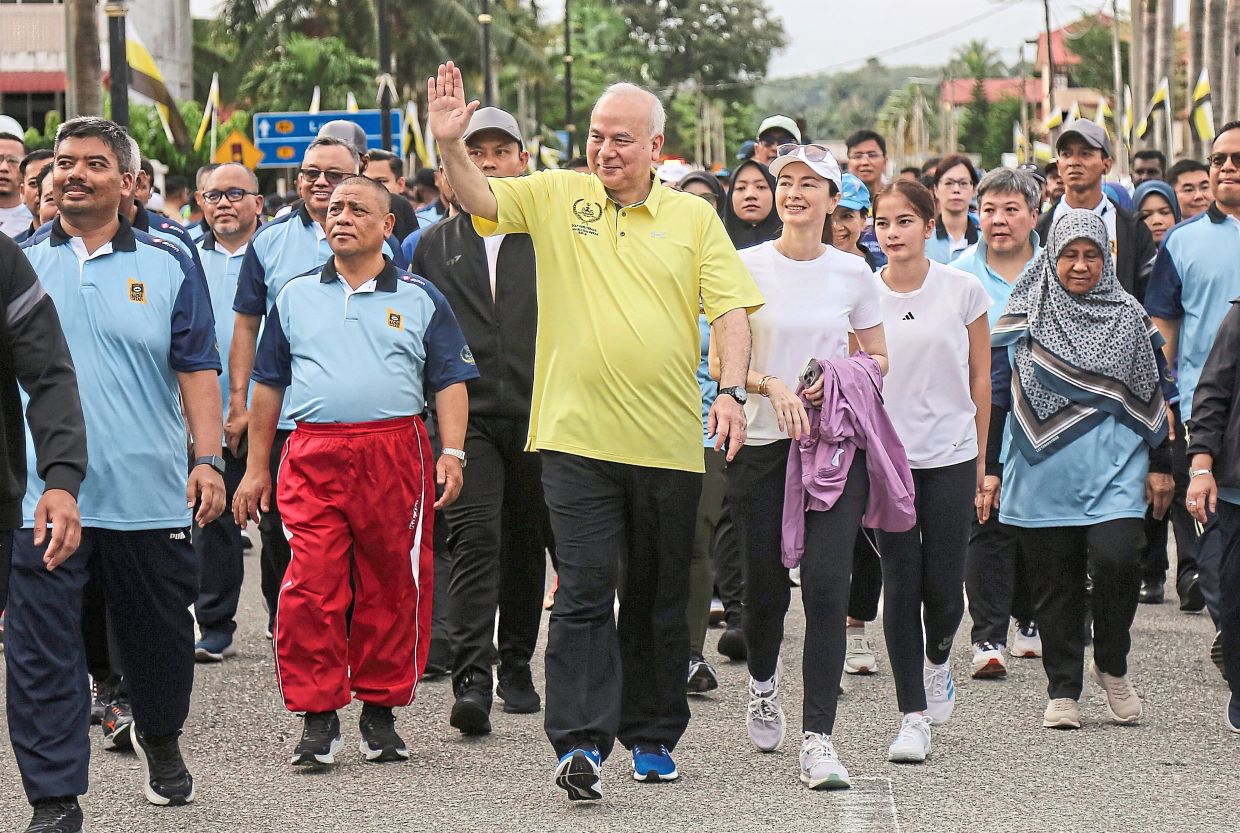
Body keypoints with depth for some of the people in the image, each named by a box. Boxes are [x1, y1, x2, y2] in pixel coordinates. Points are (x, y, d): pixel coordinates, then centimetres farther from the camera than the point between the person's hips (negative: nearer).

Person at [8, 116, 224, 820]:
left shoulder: (167, 266, 4)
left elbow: (197, 368, 3)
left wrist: (208, 458, -7)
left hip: (150, 495, 1)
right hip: (40, 494, 0)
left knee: (159, 637, 15)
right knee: (42, 654, -6)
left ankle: (161, 742, 42)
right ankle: (55, 801, -4)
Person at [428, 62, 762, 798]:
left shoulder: (694, 217, 6)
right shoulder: (557, 196, 6)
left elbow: (732, 308, 2)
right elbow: (482, 200, -7)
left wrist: (732, 388, -11)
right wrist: (452, 146, -25)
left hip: (667, 441, 1)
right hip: (578, 435, -1)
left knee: (660, 597, 11)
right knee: (585, 591, -9)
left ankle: (653, 736, 24)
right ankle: (581, 742, -11)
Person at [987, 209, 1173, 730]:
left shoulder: (1129, 318, 8)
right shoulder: (1025, 319, 5)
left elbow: (1151, 396, 13)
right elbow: (997, 395, 6)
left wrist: (1160, 466, 9)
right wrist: (988, 468, 2)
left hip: (1115, 470, 0)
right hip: (1043, 471, 0)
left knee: (1116, 559, -18)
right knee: (1055, 584, 2)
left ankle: (1111, 666, 4)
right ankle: (1063, 690, 13)